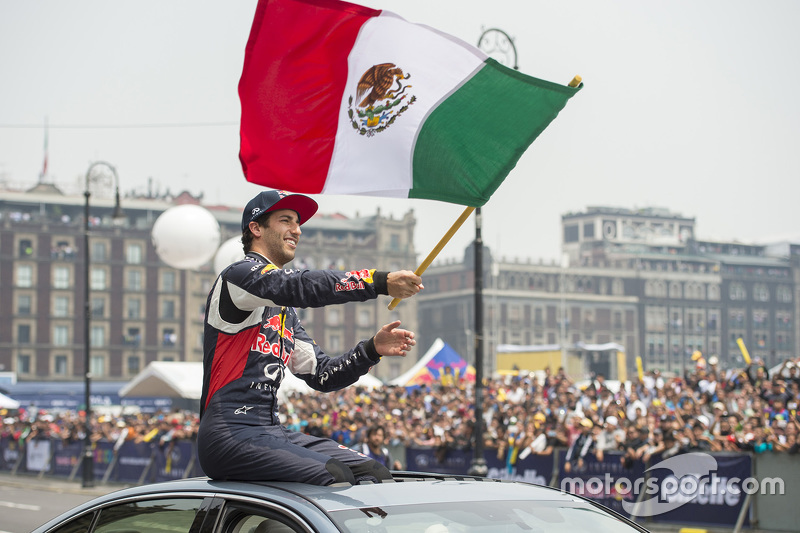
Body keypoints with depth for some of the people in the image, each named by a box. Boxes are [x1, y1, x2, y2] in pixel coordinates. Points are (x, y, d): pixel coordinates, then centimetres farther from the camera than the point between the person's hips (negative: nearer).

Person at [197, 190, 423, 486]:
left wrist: (372, 349, 5)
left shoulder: (285, 311, 27)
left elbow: (321, 374, 21)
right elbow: (302, 287, -22)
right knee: (334, 478, -28)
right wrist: (381, 282, -28)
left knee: (373, 473, -9)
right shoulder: (239, 275, -1)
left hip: (272, 432, 9)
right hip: (229, 434, -9)